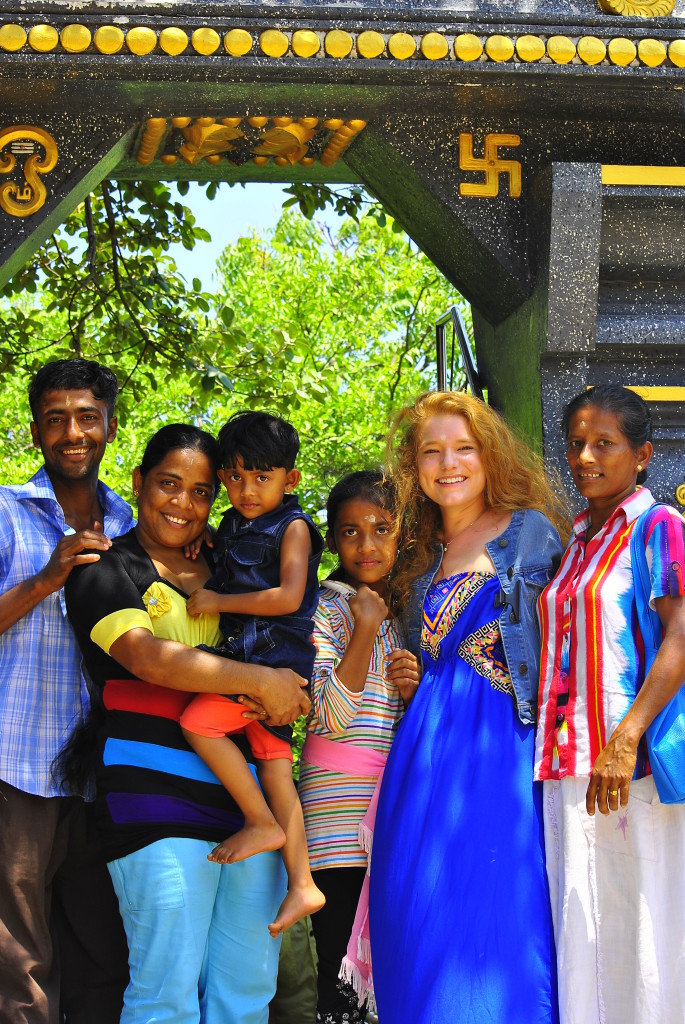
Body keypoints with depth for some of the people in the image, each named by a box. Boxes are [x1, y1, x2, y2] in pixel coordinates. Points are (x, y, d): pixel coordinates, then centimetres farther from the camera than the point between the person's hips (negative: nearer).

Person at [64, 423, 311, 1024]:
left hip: (246, 790, 6)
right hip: (157, 789, -6)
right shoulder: (107, 572, 4)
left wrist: (280, 700, 0)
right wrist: (262, 681, -12)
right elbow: (146, 657, -12)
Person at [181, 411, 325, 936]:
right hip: (245, 655, 8)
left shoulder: (292, 527, -7)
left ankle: (262, 823, -8)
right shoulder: (231, 526, 15)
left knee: (198, 721, -20)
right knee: (273, 764, 6)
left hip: (279, 654, -8)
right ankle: (302, 885, 8)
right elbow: (224, 581, 30)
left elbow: (288, 596, -18)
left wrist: (217, 601, -14)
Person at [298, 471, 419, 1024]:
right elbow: (330, 718, -12)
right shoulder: (324, 607, 0)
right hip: (341, 805, -5)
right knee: (342, 974, -6)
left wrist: (412, 692, -2)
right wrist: (366, 628, -13)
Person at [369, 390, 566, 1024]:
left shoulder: (531, 532, 3)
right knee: (418, 919, 2)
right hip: (425, 748, 5)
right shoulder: (422, 554, 18)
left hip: (501, 743, -5)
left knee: (492, 915, -8)